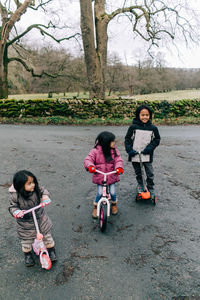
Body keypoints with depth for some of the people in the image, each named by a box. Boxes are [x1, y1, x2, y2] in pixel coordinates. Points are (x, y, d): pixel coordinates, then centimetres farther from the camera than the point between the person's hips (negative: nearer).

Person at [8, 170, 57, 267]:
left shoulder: (36, 189, -19)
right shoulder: (15, 196, -23)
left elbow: (43, 191, -1)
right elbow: (12, 207, -11)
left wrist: (45, 196, -22)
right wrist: (16, 212, -32)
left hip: (40, 218, 2)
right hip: (25, 223, -1)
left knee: (46, 235, 15)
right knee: (26, 240, 16)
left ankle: (51, 250, 39)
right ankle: (27, 254, 46)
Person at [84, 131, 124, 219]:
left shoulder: (114, 151, -2)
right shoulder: (95, 151, -10)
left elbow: (118, 160, -8)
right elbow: (88, 159, -14)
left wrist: (119, 167, -29)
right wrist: (90, 166, -36)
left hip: (111, 176, 2)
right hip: (100, 176, -2)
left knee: (113, 193, 4)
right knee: (99, 193, -3)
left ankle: (114, 204, 37)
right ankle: (95, 207, 25)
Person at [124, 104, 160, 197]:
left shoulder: (153, 128, -1)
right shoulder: (133, 127, -6)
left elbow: (157, 139, 8)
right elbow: (127, 139, 0)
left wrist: (150, 147, -7)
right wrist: (129, 150, -11)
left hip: (147, 156, 1)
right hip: (135, 155, 0)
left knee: (150, 174, 5)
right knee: (138, 173, 16)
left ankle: (151, 189, 23)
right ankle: (140, 186, 39)